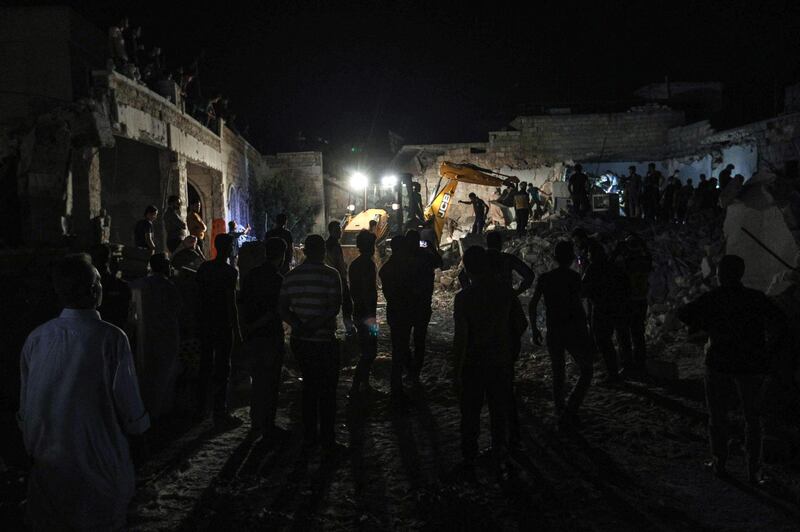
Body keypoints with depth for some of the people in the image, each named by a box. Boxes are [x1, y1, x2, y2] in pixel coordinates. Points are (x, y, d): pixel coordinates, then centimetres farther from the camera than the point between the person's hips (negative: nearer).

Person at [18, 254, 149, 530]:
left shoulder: (36, 338, -7)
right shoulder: (111, 338, -19)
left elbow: (24, 407, 2)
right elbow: (129, 404, -14)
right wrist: (139, 424, 7)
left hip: (47, 464, 4)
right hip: (99, 465, -3)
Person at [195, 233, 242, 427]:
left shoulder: (204, 268, 6)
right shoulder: (229, 271, -13)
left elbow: (199, 296, 8)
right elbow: (231, 303, -16)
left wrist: (201, 320, 16)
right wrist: (237, 330, -12)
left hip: (205, 323, 6)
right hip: (223, 324, -6)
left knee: (205, 365, 16)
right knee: (222, 367, -1)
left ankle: (201, 408, 24)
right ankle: (220, 413, 2)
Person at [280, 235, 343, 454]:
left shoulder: (290, 276, 4)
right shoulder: (330, 275, -11)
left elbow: (283, 309, 0)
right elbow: (334, 308, -20)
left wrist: (299, 325, -11)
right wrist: (315, 325, -20)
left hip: (300, 340, 5)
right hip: (324, 340, -5)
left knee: (309, 386, 18)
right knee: (327, 390, 8)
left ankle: (309, 437, 23)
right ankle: (327, 441, 13)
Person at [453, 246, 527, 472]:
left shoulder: (464, 297, -17)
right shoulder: (505, 292, -6)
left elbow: (461, 337, -17)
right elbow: (522, 324, 2)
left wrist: (456, 372, -11)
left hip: (473, 363, -3)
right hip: (501, 362, 3)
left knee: (470, 413, 13)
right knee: (500, 411, 18)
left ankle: (470, 458, 23)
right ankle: (499, 457, 28)